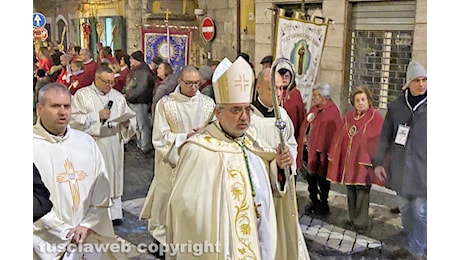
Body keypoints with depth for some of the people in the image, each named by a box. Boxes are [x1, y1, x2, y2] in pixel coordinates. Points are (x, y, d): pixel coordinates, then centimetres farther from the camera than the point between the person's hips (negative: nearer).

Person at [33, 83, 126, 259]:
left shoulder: (85, 141, 9)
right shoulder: (34, 145, -6)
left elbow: (101, 190, 5)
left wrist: (87, 225, -6)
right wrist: (66, 232, -12)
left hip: (91, 233, 4)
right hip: (50, 241, -3)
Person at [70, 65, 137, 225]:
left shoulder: (118, 96, 15)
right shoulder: (82, 95, 2)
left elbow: (130, 117, 13)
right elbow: (74, 119, -7)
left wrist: (127, 123, -10)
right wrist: (97, 115, -13)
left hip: (114, 145, 4)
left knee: (113, 177, 7)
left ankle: (114, 214, 14)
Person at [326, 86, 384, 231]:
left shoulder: (376, 118, -7)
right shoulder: (348, 117, 9)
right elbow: (339, 138, 14)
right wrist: (333, 156, 12)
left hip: (363, 162, -6)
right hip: (348, 161, 6)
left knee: (362, 192, -4)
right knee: (350, 192, 13)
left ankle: (361, 222, 7)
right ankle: (353, 219, 25)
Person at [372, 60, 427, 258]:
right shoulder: (396, 106, 3)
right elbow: (385, 136, 7)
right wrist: (379, 162, 3)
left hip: (421, 168, -3)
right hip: (400, 167, 3)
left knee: (421, 211, -2)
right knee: (404, 207, 14)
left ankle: (418, 251, 13)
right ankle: (411, 241, 34)